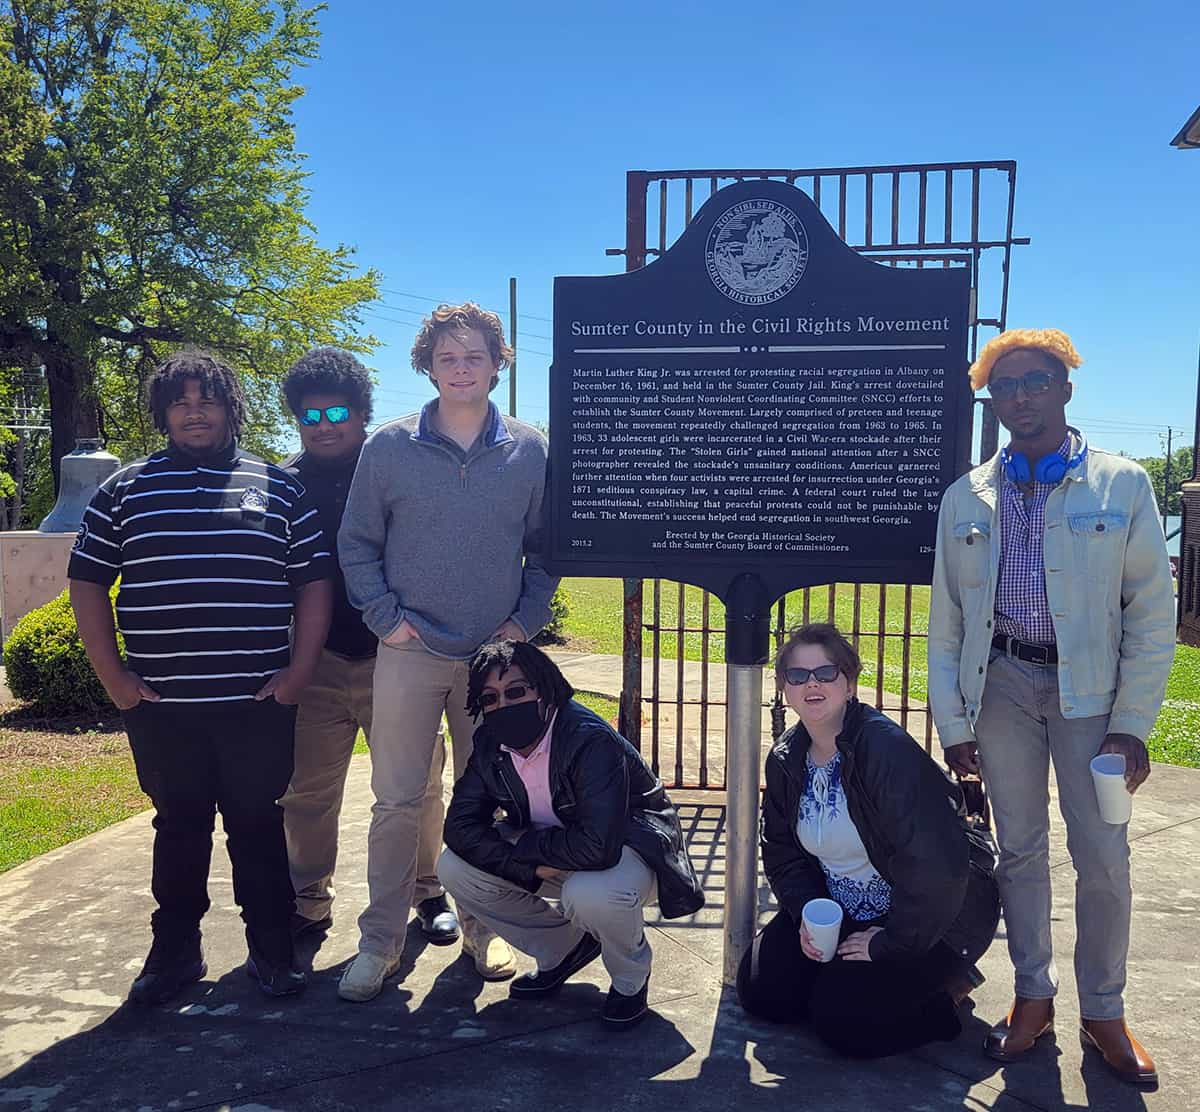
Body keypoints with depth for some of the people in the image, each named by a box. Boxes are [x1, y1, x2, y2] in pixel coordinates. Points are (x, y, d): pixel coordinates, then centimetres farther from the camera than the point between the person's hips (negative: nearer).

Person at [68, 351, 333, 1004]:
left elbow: (314, 582, 4)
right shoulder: (125, 490, 8)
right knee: (178, 828, 13)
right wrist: (113, 677, 0)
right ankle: (174, 951, 29)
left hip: (258, 703, -1)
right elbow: (87, 583, 8)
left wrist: (299, 671, -4)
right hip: (161, 705, 1)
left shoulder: (279, 489, 6)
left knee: (258, 826, 9)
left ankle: (271, 950, 24)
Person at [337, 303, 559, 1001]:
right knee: (398, 801, 2)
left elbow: (547, 548, 9)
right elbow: (357, 543, 5)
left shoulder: (531, 452, 3)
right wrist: (385, 618, -4)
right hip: (410, 651, -1)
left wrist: (527, 619, -1)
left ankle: (483, 930, 28)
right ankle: (381, 941, 17)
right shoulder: (390, 447, 1)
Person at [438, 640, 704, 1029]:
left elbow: (597, 846, -40)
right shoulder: (491, 744, -10)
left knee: (588, 894, -40)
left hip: (630, 848, -6)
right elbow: (461, 825, -13)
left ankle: (631, 978, -2)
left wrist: (523, 847, -25)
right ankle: (565, 949, 9)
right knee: (454, 868, -11)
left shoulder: (592, 741, -31)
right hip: (554, 858, 7)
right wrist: (529, 866, -26)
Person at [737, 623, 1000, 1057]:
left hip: (927, 918, -7)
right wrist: (807, 914, -10)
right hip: (841, 913, 7)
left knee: (842, 1021, -16)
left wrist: (889, 943, -23)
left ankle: (949, 984, 7)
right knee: (760, 991, 0)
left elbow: (935, 863, -32)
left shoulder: (887, 749, -28)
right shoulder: (785, 760, -3)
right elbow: (782, 850, 8)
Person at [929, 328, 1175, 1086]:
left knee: (1103, 856, 4)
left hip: (1090, 685, -1)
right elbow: (946, 620, 6)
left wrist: (1133, 724, -6)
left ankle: (1104, 1013, 24)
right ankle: (1034, 997, 28)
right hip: (1002, 683, 2)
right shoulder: (966, 499, 5)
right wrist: (952, 722, 2)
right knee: (1020, 849, 10)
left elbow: (1153, 614, -1)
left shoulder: (1123, 484, -1)